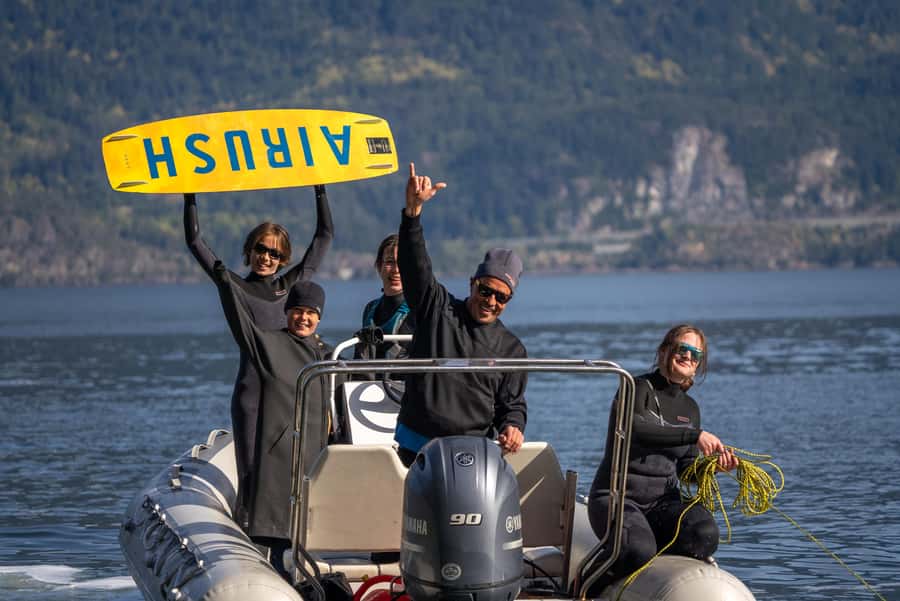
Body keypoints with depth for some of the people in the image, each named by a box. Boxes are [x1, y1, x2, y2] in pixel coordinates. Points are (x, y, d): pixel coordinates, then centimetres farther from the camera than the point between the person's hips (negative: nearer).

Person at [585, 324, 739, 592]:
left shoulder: (690, 408, 16)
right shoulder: (638, 388, -4)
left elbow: (686, 468, 16)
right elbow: (635, 428, -26)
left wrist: (713, 465, -6)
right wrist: (695, 435, -31)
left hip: (663, 500, 5)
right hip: (618, 497, -5)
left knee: (705, 535, -28)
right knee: (639, 550, -35)